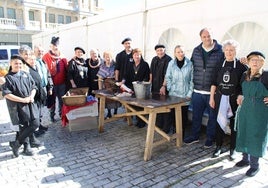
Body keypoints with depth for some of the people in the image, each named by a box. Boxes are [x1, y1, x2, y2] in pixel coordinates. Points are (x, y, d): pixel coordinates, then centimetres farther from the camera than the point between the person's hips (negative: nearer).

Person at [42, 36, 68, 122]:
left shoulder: (62, 56, 5)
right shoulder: (46, 57, -7)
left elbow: (67, 69, 7)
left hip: (62, 82, 3)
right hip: (52, 83, -3)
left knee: (62, 100, 12)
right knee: (52, 100, 8)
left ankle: (61, 114, 28)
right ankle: (52, 115, 23)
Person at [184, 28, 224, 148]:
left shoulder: (220, 50, -5)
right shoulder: (196, 50, 7)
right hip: (197, 91, 3)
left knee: (212, 116, 11)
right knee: (196, 115, 14)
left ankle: (210, 138, 29)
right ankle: (194, 136, 30)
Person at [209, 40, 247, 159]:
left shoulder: (241, 66, -3)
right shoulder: (220, 65, 5)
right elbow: (214, 83, 7)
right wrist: (212, 98, 5)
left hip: (234, 99, -2)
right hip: (220, 98, 3)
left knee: (234, 124, 7)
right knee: (219, 122, 8)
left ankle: (233, 149, 23)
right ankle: (218, 147, 23)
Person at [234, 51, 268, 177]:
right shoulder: (244, 76, 5)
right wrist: (241, 96, 6)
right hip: (245, 110, 5)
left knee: (256, 136, 2)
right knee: (243, 134, 13)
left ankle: (255, 165, 18)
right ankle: (245, 159, 32)